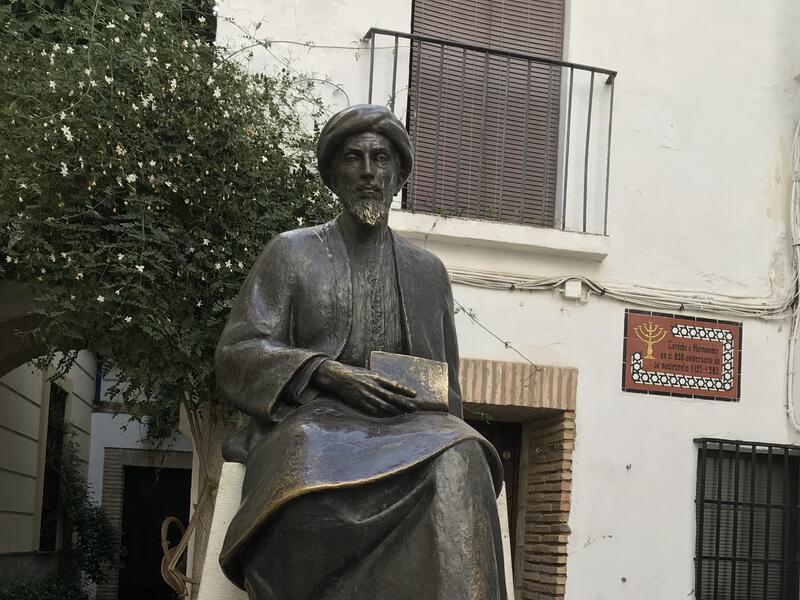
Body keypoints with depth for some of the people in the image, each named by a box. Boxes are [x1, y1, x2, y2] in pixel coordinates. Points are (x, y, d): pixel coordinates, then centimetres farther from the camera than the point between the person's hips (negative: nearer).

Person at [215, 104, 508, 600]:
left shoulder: (428, 271, 21)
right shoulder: (292, 252, 13)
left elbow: (446, 382, 23)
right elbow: (237, 353, 4)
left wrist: (424, 399, -2)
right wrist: (326, 373, -13)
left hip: (407, 426, 2)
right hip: (313, 418, -2)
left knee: (459, 461, -36)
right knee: (314, 485, -41)